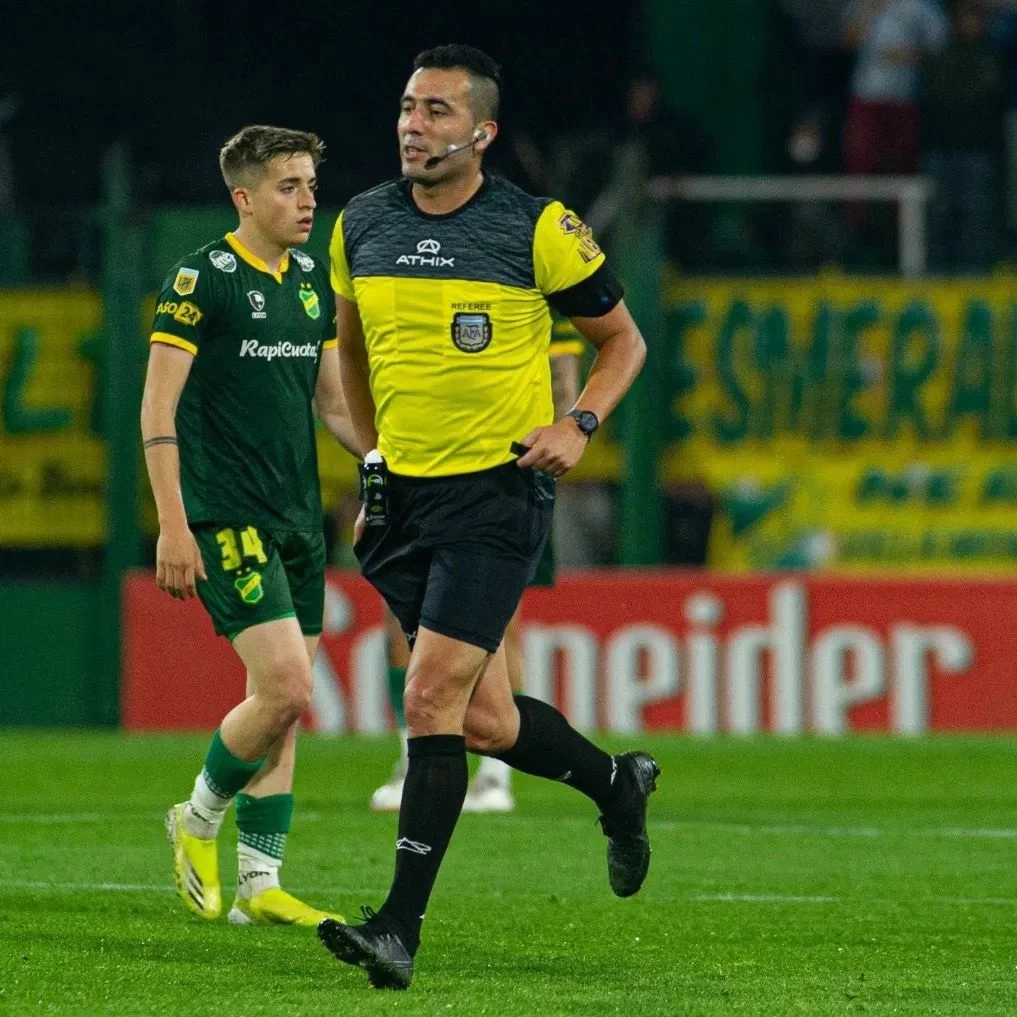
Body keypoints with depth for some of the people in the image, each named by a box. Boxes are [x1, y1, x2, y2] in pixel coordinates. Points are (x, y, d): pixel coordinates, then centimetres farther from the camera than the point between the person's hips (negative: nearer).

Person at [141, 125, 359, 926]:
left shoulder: (312, 280, 12)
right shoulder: (203, 279, -9)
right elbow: (158, 408, -11)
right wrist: (172, 524, -16)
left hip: (298, 520, 8)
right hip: (227, 520, -8)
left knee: (287, 707, 6)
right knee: (285, 688, -16)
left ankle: (259, 884, 11)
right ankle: (199, 821, 7)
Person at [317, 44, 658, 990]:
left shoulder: (538, 229, -7)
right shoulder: (360, 226, 6)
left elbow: (622, 340, 5)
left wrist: (577, 425, -10)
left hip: (496, 494, -5)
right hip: (402, 494, 5)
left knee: (433, 699, -14)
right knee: (483, 721, 9)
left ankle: (402, 924, -12)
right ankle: (616, 782, 38)